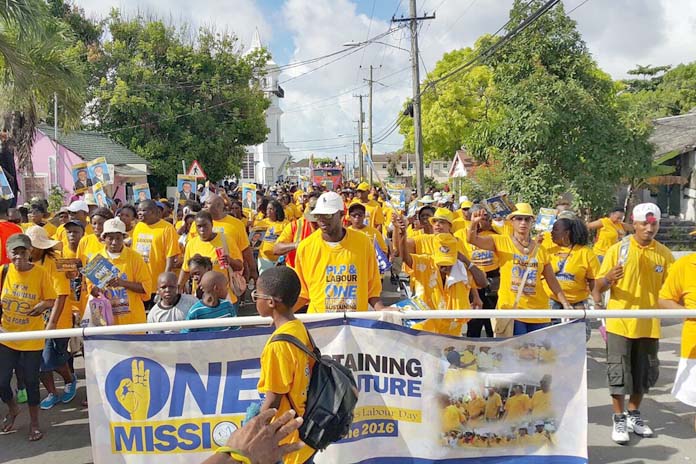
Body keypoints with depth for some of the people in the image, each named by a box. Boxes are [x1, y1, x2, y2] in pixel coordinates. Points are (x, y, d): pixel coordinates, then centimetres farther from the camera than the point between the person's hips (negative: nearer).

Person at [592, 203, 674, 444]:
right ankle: (619, 419, 16)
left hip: (649, 324, 3)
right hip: (620, 322, -3)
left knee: (644, 372, 13)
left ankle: (633, 414, 32)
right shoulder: (618, 250, -5)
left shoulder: (664, 254, 3)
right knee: (619, 371, 2)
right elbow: (598, 286, -5)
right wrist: (608, 279, -26)